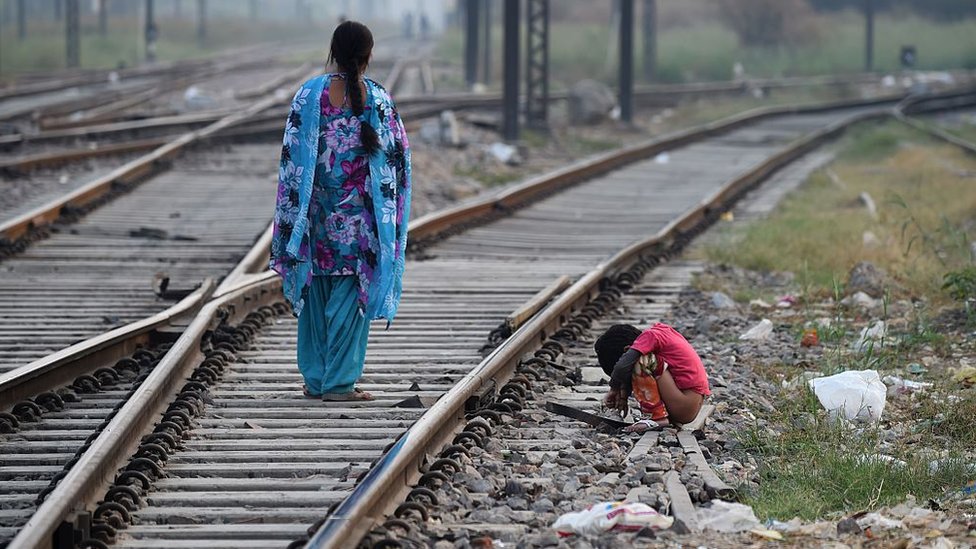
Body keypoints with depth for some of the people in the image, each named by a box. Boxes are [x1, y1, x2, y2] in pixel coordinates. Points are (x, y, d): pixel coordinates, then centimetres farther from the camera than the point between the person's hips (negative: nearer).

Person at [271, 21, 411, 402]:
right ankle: (340, 382, 1)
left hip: (317, 212, 2)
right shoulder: (379, 100, -8)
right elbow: (398, 157, -2)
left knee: (316, 293, 12)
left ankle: (315, 379, 16)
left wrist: (293, 216, 4)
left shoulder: (310, 95, -5)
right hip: (358, 216, -1)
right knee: (350, 296, 4)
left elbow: (293, 157, -4)